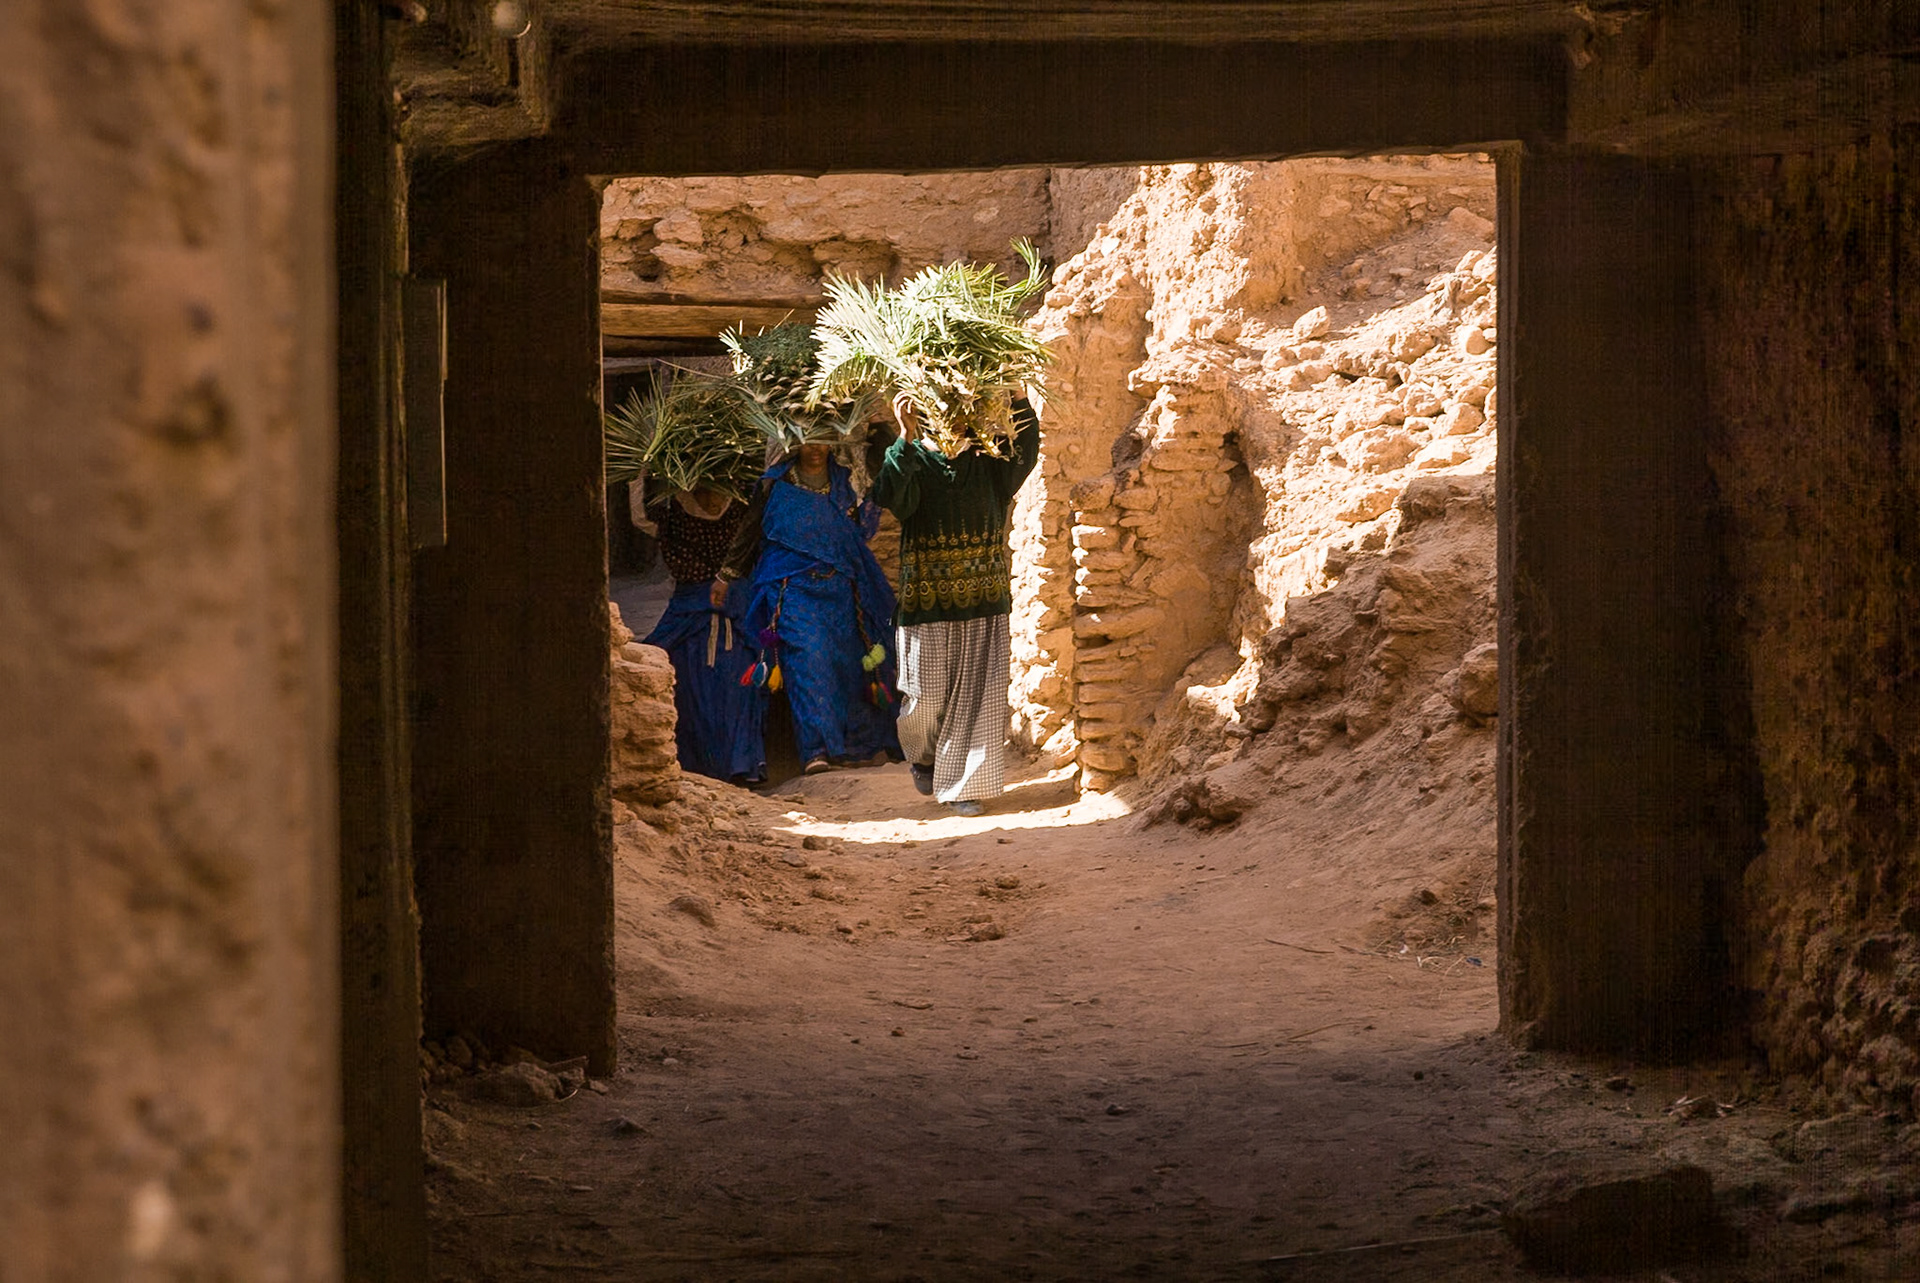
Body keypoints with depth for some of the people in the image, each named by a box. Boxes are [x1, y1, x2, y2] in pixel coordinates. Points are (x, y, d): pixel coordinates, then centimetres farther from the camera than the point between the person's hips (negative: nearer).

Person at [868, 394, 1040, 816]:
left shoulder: (987, 467, 6)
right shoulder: (913, 467, -3)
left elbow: (1025, 453, -11)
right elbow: (888, 496, -23)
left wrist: (1019, 401, -25)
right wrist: (906, 440, -33)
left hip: (984, 607, 2)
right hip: (929, 605, -2)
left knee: (978, 695, -1)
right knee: (927, 694, 3)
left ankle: (965, 784, 7)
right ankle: (923, 756, 34)